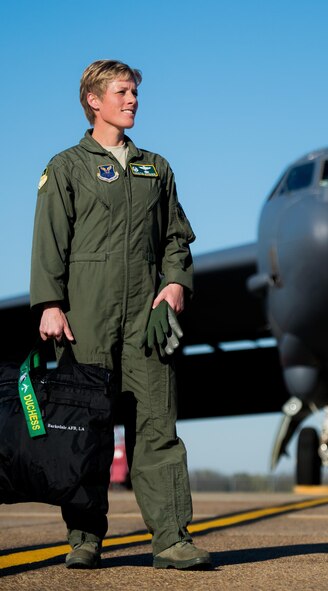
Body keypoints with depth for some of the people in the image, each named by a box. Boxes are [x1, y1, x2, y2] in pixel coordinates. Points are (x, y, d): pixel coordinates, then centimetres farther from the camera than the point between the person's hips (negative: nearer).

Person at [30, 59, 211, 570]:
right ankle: (85, 538, 7)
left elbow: (176, 235, 22)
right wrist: (50, 305, -9)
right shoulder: (67, 167, 9)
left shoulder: (155, 168, 22)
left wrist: (176, 280, 3)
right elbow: (50, 241, 2)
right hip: (88, 312, -3)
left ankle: (171, 539, -5)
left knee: (157, 421, -4)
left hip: (146, 310, 3)